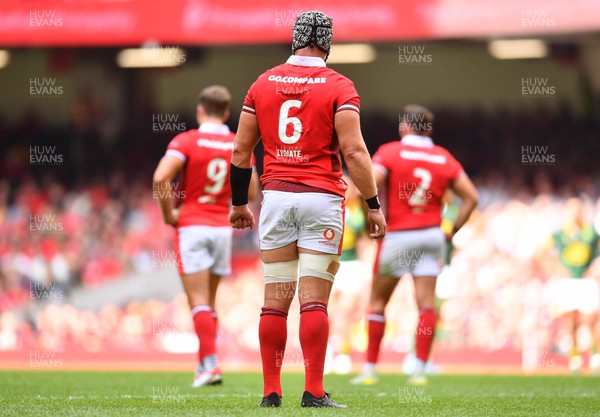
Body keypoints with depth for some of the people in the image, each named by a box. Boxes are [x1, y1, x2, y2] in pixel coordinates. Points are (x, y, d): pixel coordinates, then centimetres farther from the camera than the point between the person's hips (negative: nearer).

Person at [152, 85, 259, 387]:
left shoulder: (186, 141, -8)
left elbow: (160, 177, -21)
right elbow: (251, 192, 7)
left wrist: (168, 213, -9)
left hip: (191, 226, -4)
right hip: (222, 227, 4)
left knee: (199, 301, -6)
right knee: (209, 302, 14)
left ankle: (211, 364, -18)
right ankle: (204, 364, 16)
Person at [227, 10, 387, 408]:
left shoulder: (263, 84, 7)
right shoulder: (338, 88, -4)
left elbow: (241, 150, 10)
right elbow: (353, 151, -11)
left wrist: (239, 202, 20)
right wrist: (373, 205, -6)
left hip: (276, 196, 3)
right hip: (321, 199, -3)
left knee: (275, 301, 7)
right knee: (314, 299, -4)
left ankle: (271, 392, 8)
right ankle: (314, 392, -6)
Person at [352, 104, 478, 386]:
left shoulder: (390, 152, -4)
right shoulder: (444, 158, 7)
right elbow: (471, 197, 5)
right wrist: (453, 231, 9)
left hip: (398, 236, -3)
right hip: (432, 236, 3)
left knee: (378, 302, 8)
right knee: (427, 304, 1)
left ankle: (370, 369, 10)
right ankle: (420, 370, -6)